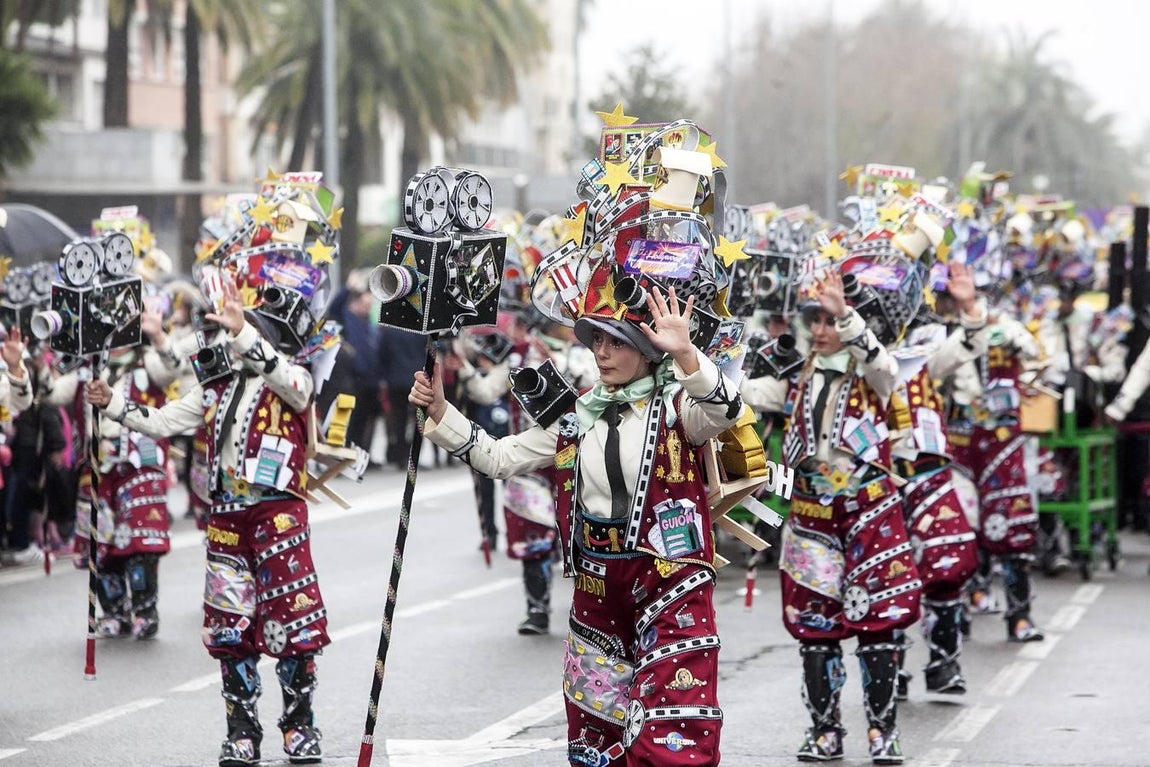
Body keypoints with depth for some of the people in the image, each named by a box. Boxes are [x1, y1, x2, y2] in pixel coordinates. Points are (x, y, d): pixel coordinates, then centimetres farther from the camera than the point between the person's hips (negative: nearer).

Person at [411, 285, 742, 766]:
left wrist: (684, 354, -43)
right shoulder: (578, 421, 11)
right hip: (596, 591, 6)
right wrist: (439, 412, 3)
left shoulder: (675, 406, -6)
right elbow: (498, 458, 15)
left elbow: (720, 415, -28)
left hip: (672, 588, -6)